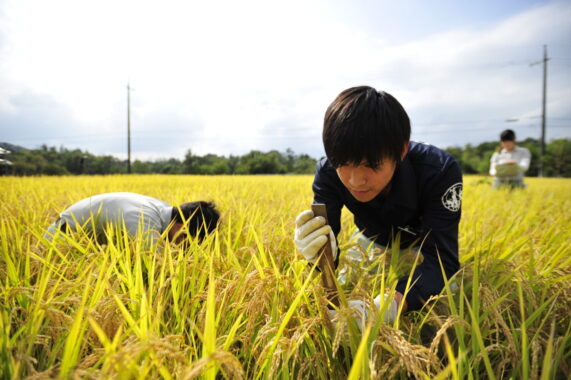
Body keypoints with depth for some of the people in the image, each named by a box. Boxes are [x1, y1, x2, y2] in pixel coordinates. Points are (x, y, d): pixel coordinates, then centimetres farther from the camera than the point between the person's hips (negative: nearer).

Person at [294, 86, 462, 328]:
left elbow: (442, 258, -45)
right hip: (372, 241, 2)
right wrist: (322, 257, -61)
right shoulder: (329, 173, -33)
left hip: (423, 244, -1)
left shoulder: (440, 170, -39)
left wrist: (388, 306, -64)